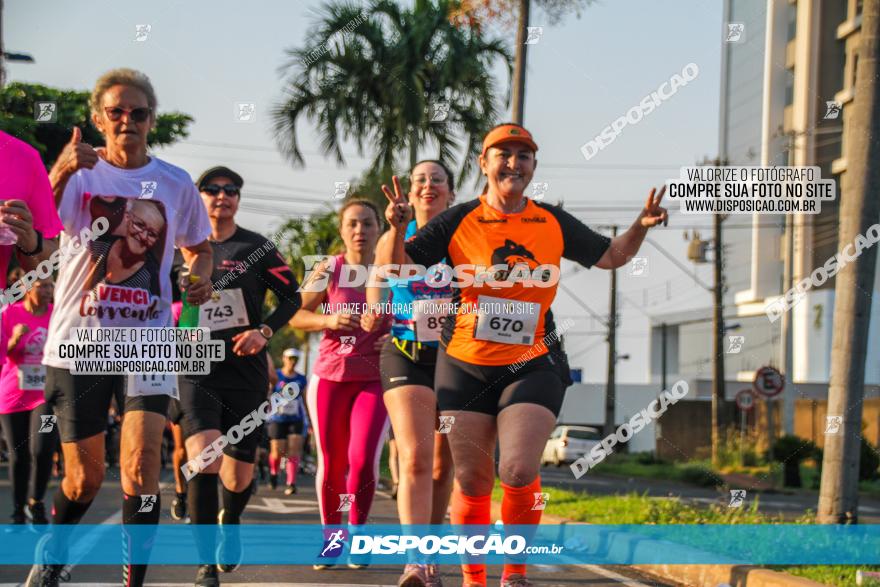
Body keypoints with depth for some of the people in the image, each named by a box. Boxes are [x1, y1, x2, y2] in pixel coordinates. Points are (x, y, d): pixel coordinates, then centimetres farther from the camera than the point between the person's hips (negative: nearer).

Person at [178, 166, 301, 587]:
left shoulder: (258, 248, 2)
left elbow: (292, 296, 6)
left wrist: (264, 331, -9)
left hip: (246, 368, 1)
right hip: (198, 370, 0)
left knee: (237, 476, 6)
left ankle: (229, 523, 43)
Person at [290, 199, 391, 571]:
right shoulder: (328, 271, 0)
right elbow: (296, 316, 1)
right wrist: (329, 320, -17)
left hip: (375, 378, 0)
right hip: (331, 376, 1)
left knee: (364, 460, -13)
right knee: (331, 464, 3)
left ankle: (358, 534, 10)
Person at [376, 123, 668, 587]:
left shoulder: (554, 223, 5)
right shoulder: (459, 222, -2)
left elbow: (610, 256, 19)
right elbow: (393, 264, -5)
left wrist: (641, 227, 1)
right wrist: (397, 228, -24)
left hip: (532, 366, 0)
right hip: (464, 366, 0)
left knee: (519, 470, -17)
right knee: (472, 481, 3)